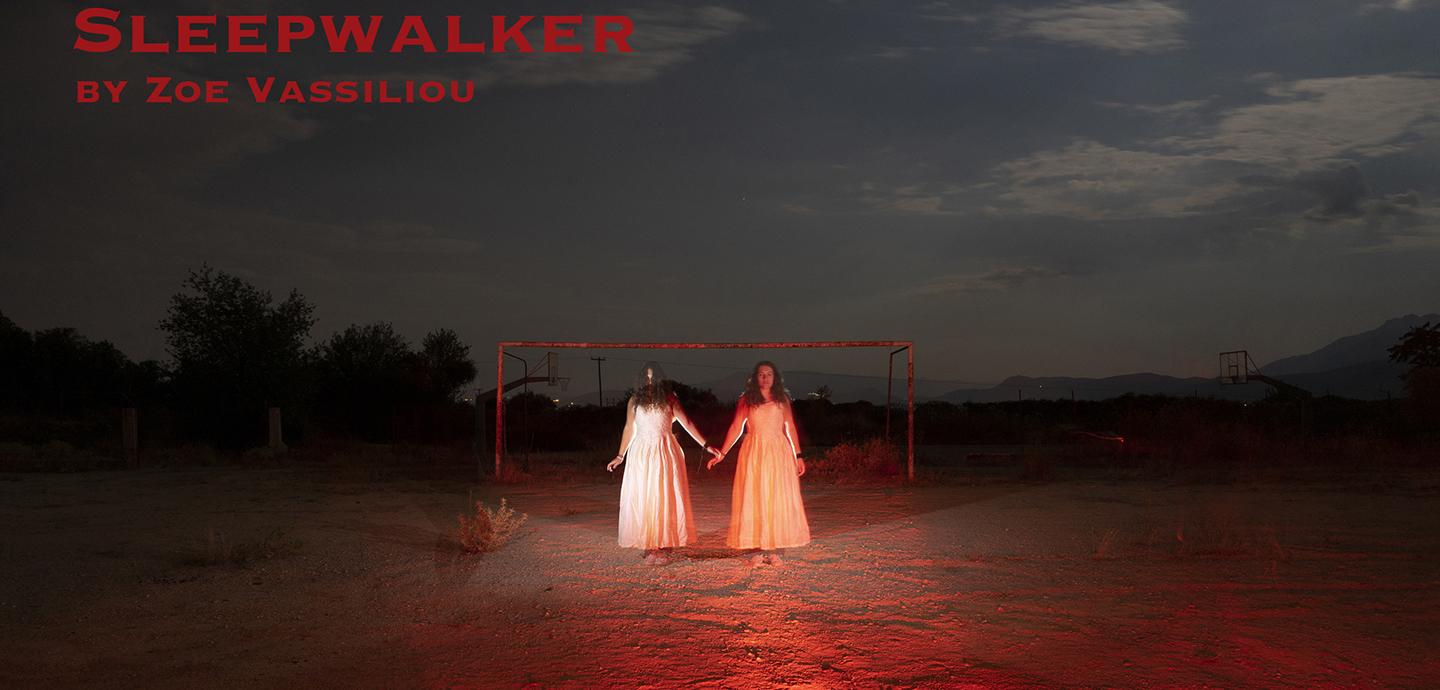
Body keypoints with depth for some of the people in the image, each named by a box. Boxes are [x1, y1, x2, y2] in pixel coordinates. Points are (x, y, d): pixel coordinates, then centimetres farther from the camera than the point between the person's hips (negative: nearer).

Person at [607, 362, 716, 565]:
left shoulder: (669, 399, 5)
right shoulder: (635, 401, 8)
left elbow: (686, 423, 5)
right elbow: (629, 429, 14)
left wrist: (705, 445, 0)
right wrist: (620, 456, 16)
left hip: (665, 452, -1)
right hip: (641, 453, 1)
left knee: (666, 498, -2)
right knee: (642, 498, -1)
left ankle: (664, 545, 2)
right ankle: (649, 546, 4)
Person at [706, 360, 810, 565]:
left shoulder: (782, 399, 10)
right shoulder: (746, 400, 6)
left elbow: (790, 428, 10)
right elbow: (736, 427, 2)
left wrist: (798, 455, 5)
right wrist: (722, 453, -6)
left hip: (778, 452, 1)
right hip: (754, 452, -1)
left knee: (778, 499, -1)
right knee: (753, 499, -3)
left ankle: (774, 549, 3)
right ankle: (756, 549, -1)